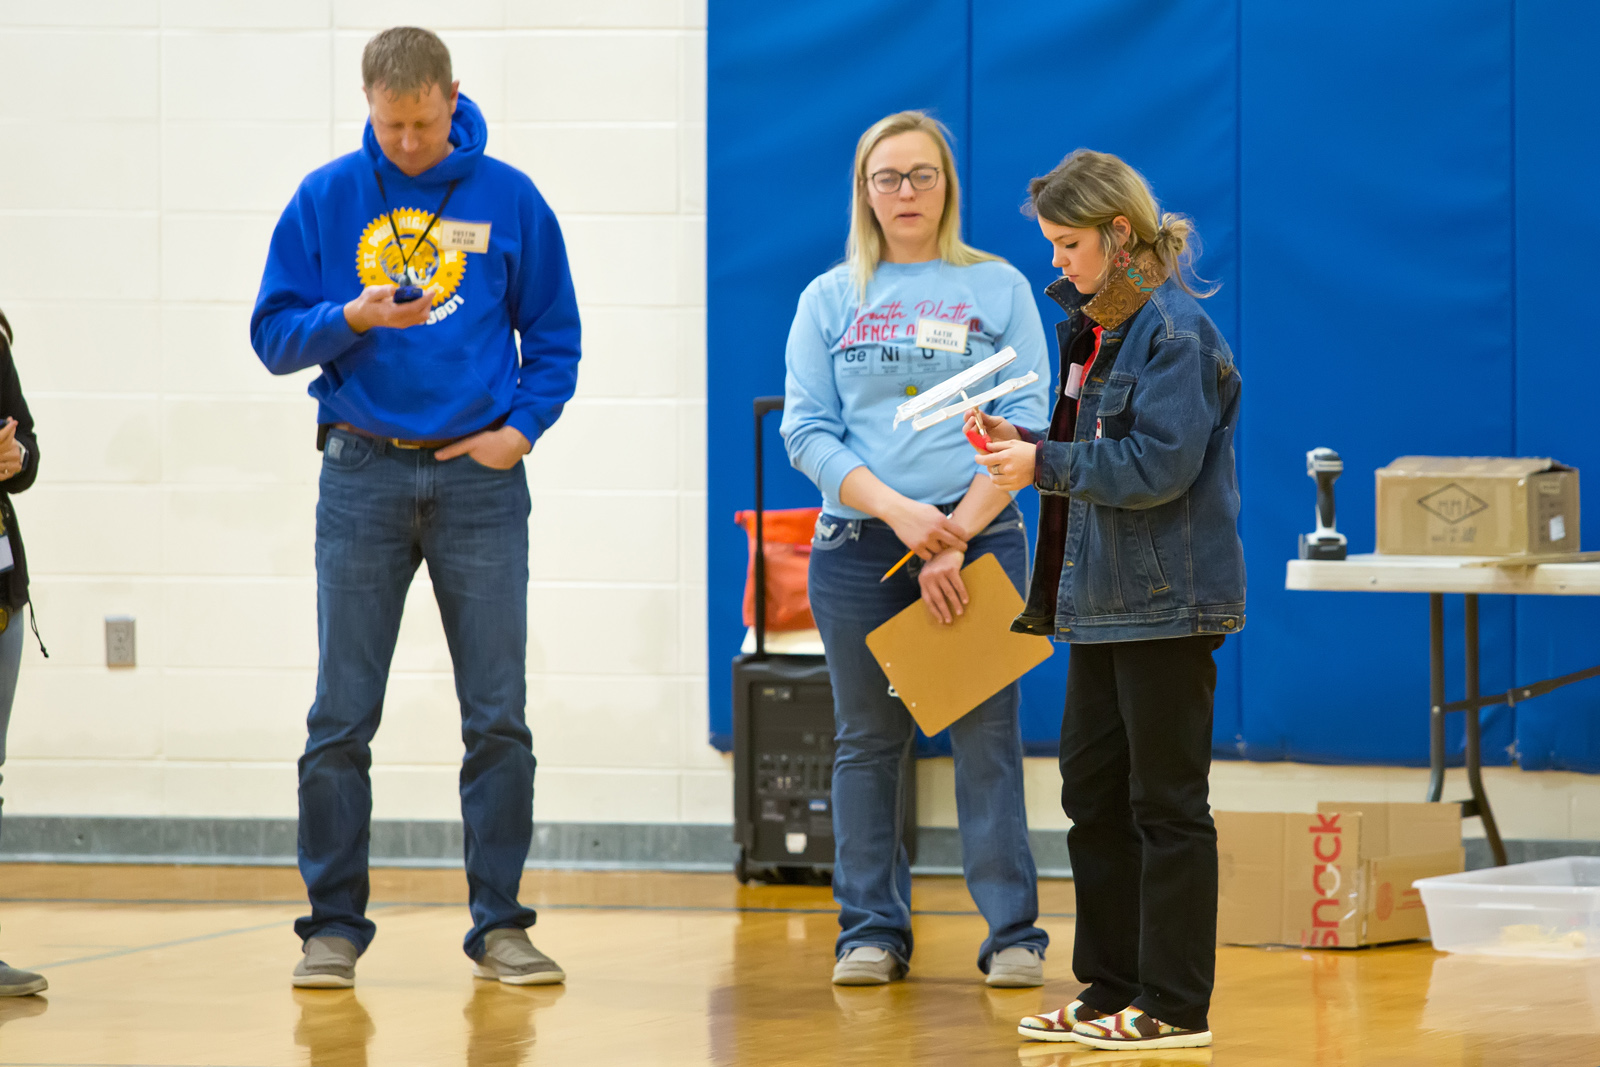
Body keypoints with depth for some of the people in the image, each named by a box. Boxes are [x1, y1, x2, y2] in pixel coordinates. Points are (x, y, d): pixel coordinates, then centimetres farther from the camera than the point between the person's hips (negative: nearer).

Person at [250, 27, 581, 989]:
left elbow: (554, 339, 8)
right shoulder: (327, 201, 4)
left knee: (499, 718, 0)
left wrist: (522, 425, -6)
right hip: (364, 471, 0)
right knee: (342, 720, 0)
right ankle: (335, 924, 7)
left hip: (480, 477, 0)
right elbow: (275, 335, 3)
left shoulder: (509, 200, 3)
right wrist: (351, 317, -15)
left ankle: (500, 921, 8)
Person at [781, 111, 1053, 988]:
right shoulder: (830, 299, 9)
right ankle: (872, 931, 11)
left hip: (979, 540, -1)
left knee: (987, 738, -4)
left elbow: (1024, 424, -1)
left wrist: (956, 535, -12)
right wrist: (900, 513, -14)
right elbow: (807, 430, 1)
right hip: (859, 548, 2)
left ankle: (1012, 933, -1)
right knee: (868, 742, 5)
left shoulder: (1000, 289, 6)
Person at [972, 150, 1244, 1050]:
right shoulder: (1099, 329, 14)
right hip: (1103, 600, 10)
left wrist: (1047, 465, -16)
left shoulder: (1177, 333, -14)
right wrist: (1024, 441, 5)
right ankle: (1112, 990, 20)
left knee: (1166, 804, -3)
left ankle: (1175, 1007, 2)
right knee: (1093, 793, 12)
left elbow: (1158, 464, -21)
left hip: (1167, 604, -10)